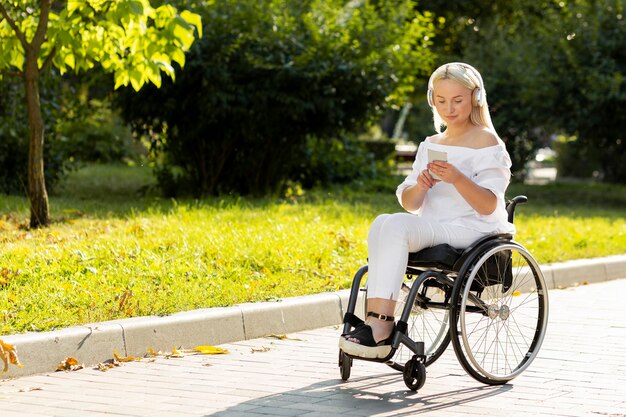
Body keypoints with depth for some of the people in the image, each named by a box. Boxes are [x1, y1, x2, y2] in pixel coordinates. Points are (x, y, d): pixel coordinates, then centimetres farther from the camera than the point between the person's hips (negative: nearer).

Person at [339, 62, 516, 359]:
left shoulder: (487, 143, 0)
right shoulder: (430, 145, 19)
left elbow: (488, 205, -11)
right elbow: (409, 203, 13)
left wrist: (457, 179, -27)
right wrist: (421, 186, -10)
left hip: (472, 230, -6)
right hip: (432, 228, 6)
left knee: (396, 226, -30)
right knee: (382, 224, -26)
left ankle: (379, 328, -35)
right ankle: (377, 322, -34)